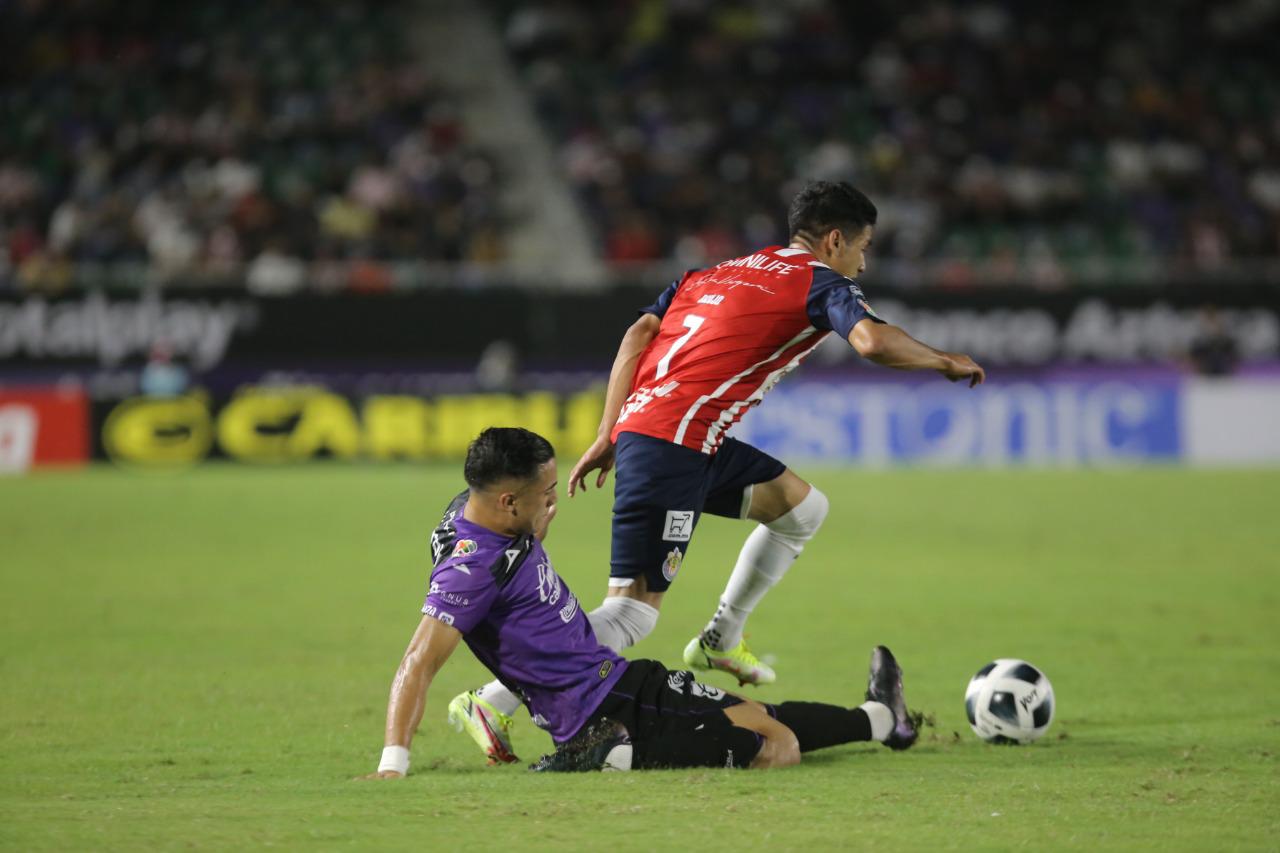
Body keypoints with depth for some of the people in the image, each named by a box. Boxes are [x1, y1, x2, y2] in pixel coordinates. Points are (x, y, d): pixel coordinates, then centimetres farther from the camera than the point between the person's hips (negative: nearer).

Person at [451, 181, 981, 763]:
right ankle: (492, 704, -16)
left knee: (804, 508, 22)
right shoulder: (819, 282, 2)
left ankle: (719, 639, 25)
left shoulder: (715, 274, 24)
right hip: (673, 446, -9)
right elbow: (872, 341, -17)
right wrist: (945, 362, 0)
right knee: (633, 610, -12)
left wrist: (607, 438, 12)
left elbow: (638, 333, 14)